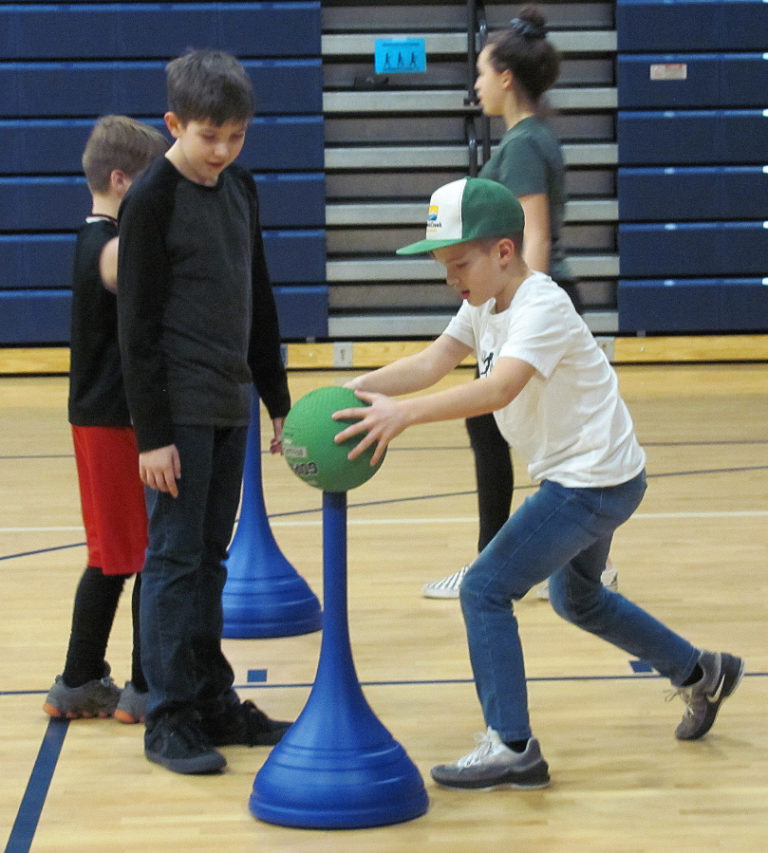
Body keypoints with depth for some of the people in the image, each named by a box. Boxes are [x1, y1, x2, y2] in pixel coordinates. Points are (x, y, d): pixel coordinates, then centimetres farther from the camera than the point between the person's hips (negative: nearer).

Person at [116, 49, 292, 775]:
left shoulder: (240, 190, 10)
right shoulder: (152, 200, -11)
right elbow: (137, 325, -13)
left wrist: (278, 400, 18)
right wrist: (151, 433, -15)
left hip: (230, 407, 7)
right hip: (179, 411, -7)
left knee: (209, 558, 12)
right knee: (174, 559, -3)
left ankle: (213, 701, 19)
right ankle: (169, 720, 3)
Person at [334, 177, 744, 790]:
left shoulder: (541, 308, -25)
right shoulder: (486, 302, 4)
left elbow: (498, 390, -42)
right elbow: (431, 364, -6)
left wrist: (403, 413, -53)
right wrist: (355, 390, -23)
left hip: (595, 480, -11)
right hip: (579, 478, 11)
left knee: (485, 590, -13)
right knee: (577, 600, 28)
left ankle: (512, 748, -8)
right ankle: (702, 675, 44)